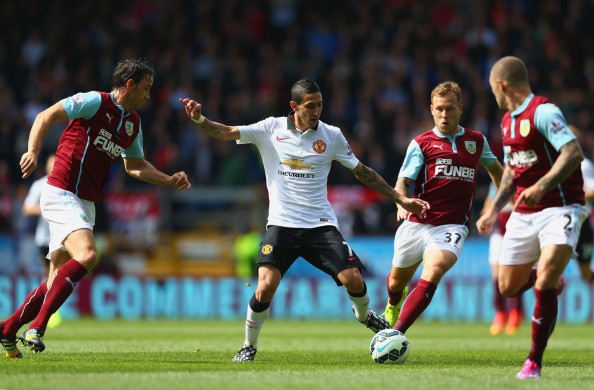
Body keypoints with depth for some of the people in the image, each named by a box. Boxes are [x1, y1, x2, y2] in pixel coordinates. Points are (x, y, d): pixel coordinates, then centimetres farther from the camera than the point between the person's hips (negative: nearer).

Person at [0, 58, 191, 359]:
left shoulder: (133, 123, 15)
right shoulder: (95, 102, -9)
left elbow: (135, 166, 28)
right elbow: (46, 117, -11)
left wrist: (170, 181, 17)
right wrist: (33, 151, -25)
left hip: (85, 204, 9)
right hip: (61, 194, -9)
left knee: (59, 281, 8)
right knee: (87, 254, -28)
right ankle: (36, 327, -27)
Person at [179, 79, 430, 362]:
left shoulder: (332, 136, 4)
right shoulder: (271, 129, 1)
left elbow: (362, 172, 13)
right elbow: (226, 133, -2)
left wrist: (401, 200, 12)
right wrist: (199, 119, -22)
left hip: (321, 224, 1)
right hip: (281, 225, -1)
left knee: (353, 280, -12)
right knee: (265, 288, -18)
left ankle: (364, 315, 25)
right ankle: (249, 346, 7)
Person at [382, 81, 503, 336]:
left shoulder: (477, 141, 10)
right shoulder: (421, 143, 2)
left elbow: (494, 167, 31)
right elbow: (403, 181, -6)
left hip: (451, 226, -1)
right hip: (416, 223, 1)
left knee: (433, 272, -29)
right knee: (397, 282, 16)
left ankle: (396, 333, -32)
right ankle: (394, 304, 56)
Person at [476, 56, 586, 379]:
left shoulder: (543, 112, -15)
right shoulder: (508, 121, 13)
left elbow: (573, 153, -27)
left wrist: (541, 186, -37)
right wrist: (493, 211, 20)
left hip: (559, 209, -9)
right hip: (523, 213, 9)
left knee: (544, 282, -22)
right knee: (509, 287, 9)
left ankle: (534, 362, -14)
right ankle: (551, 280, 41)